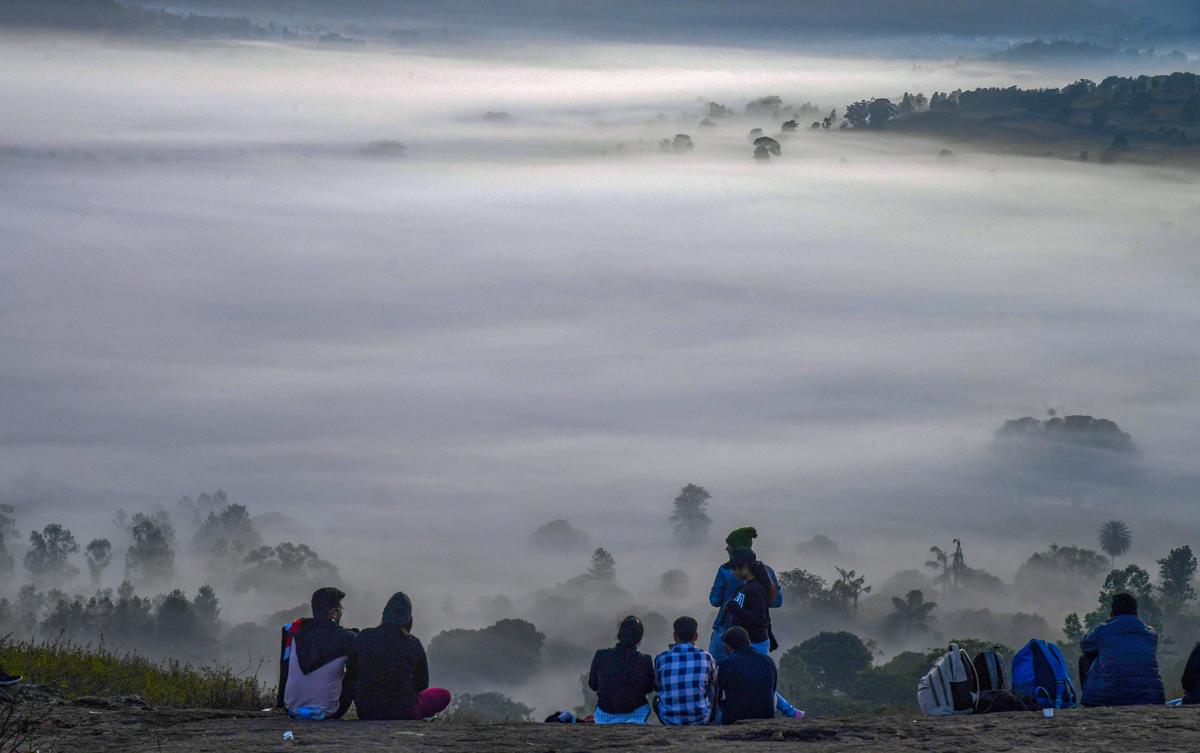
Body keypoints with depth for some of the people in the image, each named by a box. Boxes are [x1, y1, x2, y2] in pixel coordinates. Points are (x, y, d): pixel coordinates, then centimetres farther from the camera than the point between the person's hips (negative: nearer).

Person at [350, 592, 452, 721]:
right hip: (403, 712, -3)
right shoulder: (413, 644, -13)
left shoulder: (364, 637, -8)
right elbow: (422, 684, -1)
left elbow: (352, 667, 9)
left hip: (365, 712, 3)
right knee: (444, 695, 20)